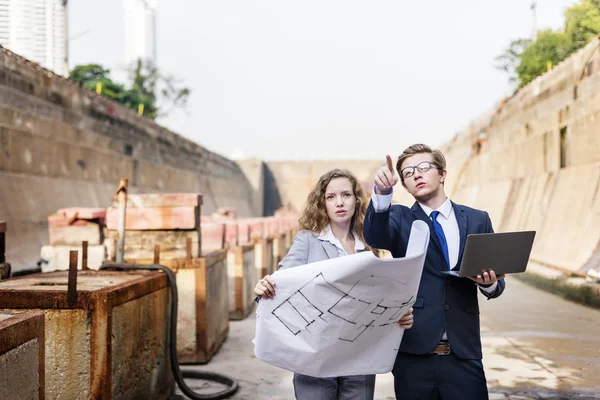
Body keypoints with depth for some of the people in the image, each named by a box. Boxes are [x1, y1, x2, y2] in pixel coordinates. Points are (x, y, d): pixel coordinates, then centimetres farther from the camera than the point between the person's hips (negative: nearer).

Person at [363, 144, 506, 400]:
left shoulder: (477, 220, 8)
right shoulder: (400, 219, 4)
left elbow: (496, 283, 12)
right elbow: (374, 237, -19)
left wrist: (490, 283, -11)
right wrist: (381, 193, -36)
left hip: (464, 354, 1)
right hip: (414, 352, -1)